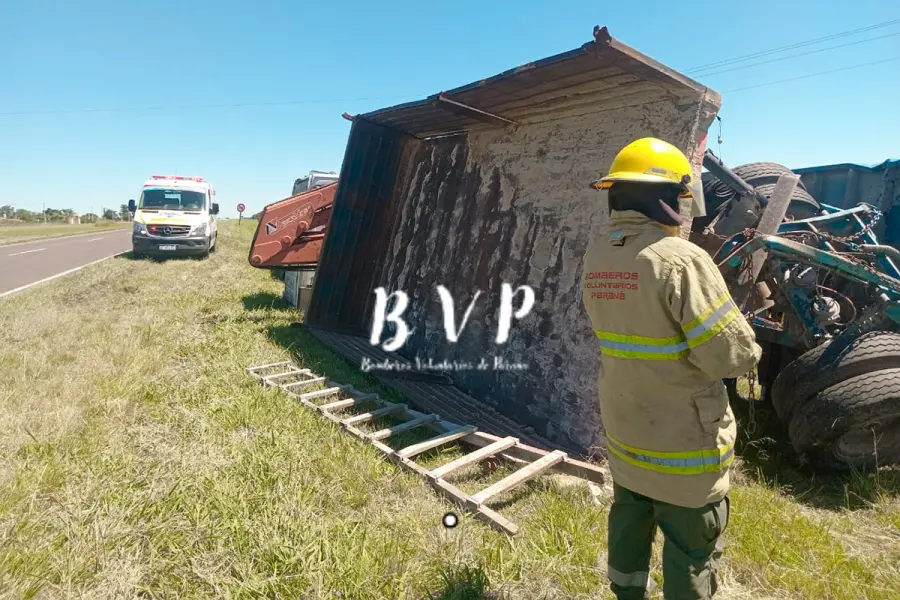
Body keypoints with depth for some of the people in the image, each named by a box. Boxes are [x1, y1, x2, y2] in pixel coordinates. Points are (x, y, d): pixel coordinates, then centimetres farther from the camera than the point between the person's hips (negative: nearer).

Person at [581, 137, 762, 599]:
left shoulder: (596, 259, -1)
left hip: (624, 431, 7)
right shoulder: (680, 259, -25)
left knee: (628, 524, 25)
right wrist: (746, 346, 0)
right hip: (683, 444, -7)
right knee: (691, 552, 13)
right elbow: (733, 356, -23)